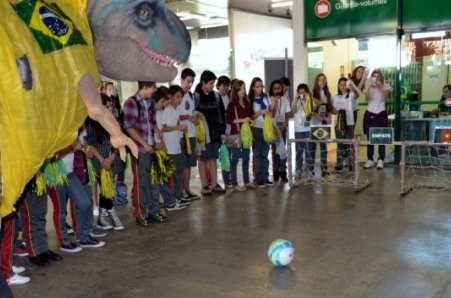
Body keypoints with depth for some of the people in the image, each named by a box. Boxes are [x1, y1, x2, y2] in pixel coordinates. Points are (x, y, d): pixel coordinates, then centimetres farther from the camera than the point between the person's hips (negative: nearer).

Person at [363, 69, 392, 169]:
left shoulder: (385, 87, 2)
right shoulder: (369, 88, 7)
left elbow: (384, 98, -14)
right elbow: (367, 99, -11)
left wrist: (380, 87, -21)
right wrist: (370, 86, -21)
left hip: (381, 114, -2)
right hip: (370, 115, 2)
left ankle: (381, 160, 5)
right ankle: (370, 160, 10)